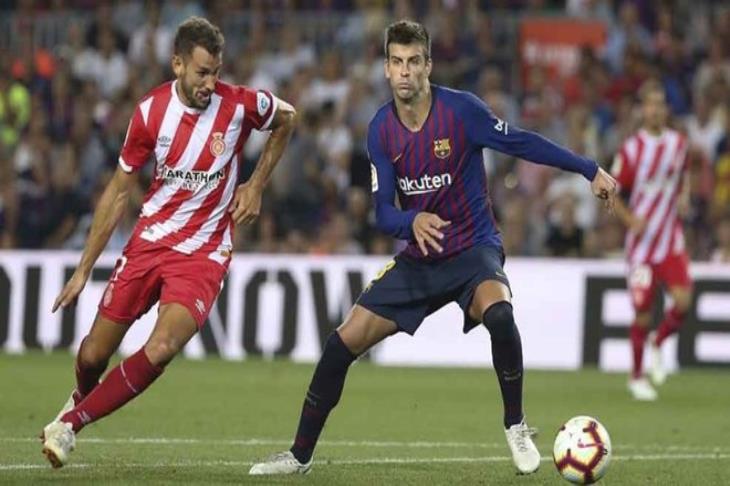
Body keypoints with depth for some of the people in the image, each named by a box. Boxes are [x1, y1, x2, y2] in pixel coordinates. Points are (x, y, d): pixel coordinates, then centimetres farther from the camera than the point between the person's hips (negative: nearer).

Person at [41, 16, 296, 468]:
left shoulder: (240, 104, -12)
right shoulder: (150, 112, -7)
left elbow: (287, 118, 13)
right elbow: (118, 192, 3)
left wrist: (256, 185, 5)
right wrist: (84, 270, 5)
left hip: (204, 253, -2)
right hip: (149, 241, 2)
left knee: (161, 349, -25)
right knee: (93, 355, 4)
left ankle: (71, 423, -8)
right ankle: (81, 399, 42)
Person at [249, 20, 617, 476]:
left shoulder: (461, 109, -16)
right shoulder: (381, 130, -4)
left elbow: (521, 142, -7)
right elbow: (383, 213, -4)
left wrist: (590, 169, -8)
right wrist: (413, 221, -27)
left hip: (473, 250, -4)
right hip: (418, 259, 4)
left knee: (498, 313, -37)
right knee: (343, 342, -3)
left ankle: (516, 425, -15)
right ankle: (300, 455, 12)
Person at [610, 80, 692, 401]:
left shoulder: (678, 143, 3)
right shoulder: (631, 149, -7)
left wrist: (684, 197, 3)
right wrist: (629, 219, -17)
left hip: (672, 241, 3)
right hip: (641, 243, -3)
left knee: (682, 300, -16)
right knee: (642, 313, 0)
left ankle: (657, 344, 15)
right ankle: (636, 377, 20)